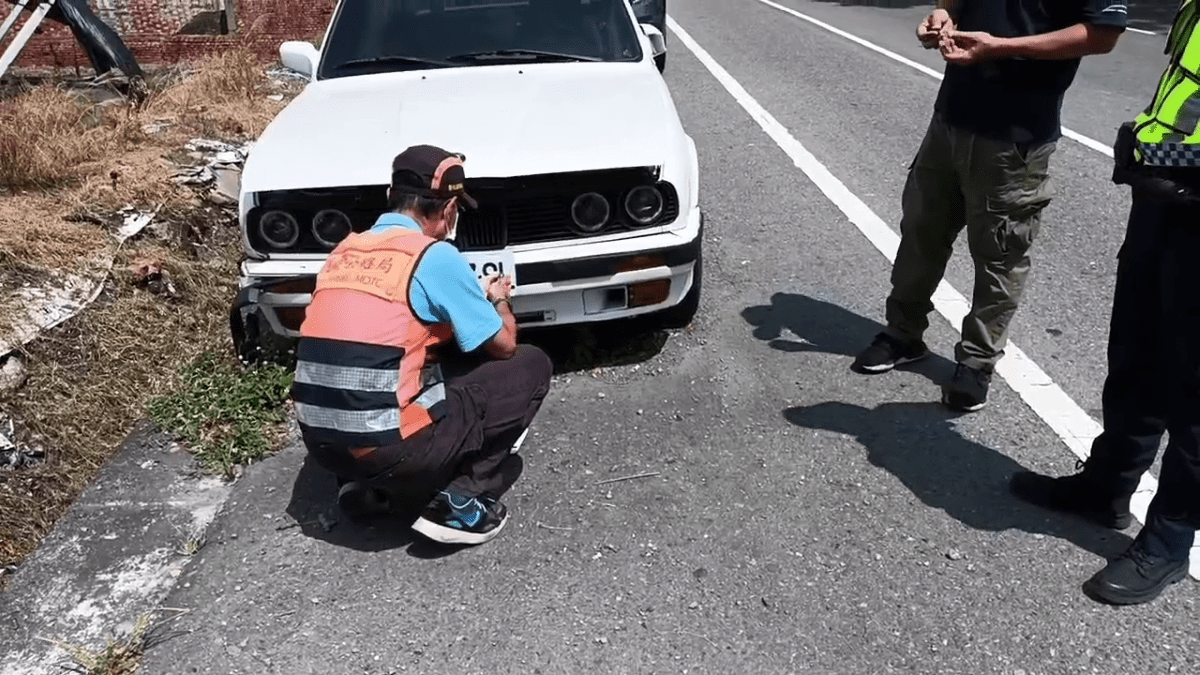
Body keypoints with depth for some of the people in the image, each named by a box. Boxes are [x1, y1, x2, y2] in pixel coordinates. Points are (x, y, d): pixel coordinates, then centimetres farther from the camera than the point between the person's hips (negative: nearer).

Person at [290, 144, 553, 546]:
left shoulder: (344, 251, 12)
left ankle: (366, 486, 18)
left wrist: (472, 299, 31)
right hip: (389, 446, -7)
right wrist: (499, 302, 23)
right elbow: (503, 345, 1)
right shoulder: (436, 256, -9)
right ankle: (462, 501, 1)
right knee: (531, 366, 6)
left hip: (321, 441, 7)